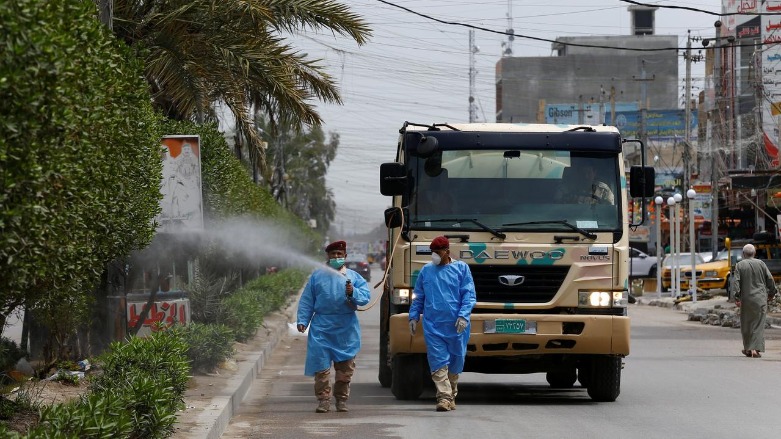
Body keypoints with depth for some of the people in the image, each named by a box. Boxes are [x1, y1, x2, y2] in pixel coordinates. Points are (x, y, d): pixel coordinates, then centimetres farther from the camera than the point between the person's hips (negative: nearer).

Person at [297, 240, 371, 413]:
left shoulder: (354, 277, 9)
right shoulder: (317, 276, 10)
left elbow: (365, 296, -3)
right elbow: (306, 301, 10)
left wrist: (353, 293, -22)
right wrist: (302, 321, 0)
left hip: (346, 329, 1)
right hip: (321, 328, 0)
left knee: (345, 366, 4)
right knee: (321, 365, -6)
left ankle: (342, 399, 16)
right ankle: (323, 400, -1)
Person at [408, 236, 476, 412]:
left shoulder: (461, 268, 4)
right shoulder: (426, 271, 11)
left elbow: (469, 295, 0)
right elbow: (418, 297, 17)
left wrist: (463, 315, -12)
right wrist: (413, 317, 8)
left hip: (455, 325, -1)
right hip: (433, 326, 1)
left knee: (456, 361, 7)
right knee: (438, 362, -8)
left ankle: (451, 396, 21)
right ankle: (444, 397, -11)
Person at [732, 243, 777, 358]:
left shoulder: (739, 265, 0)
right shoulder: (761, 263, 2)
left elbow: (736, 281, -9)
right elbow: (770, 279, 3)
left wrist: (737, 296, -9)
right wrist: (771, 293, 15)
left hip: (746, 299, 0)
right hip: (760, 299, 0)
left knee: (746, 325, 13)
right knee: (759, 324, -1)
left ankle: (748, 349, 20)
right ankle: (755, 349, -12)